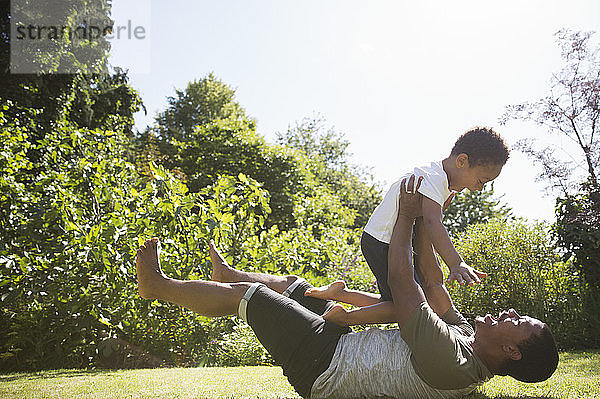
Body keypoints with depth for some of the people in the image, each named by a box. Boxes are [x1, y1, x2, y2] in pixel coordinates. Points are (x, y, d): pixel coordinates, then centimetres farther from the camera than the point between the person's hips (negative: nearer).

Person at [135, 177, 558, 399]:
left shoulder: (448, 362, -30)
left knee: (243, 293, -1)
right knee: (289, 282, 22)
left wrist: (406, 214, -15)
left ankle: (157, 285, 22)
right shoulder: (466, 336, -3)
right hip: (346, 346, 8)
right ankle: (227, 273, 49)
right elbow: (433, 284, 6)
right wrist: (420, 227, 5)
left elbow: (402, 281, -26)